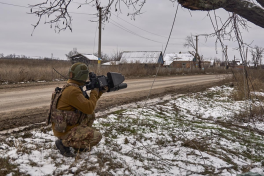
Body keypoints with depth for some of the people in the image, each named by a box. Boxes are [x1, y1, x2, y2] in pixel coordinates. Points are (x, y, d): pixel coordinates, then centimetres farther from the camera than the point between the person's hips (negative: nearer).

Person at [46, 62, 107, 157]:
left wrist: (99, 92, 12)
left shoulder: (72, 87, 8)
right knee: (97, 136, -12)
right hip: (64, 131, -10)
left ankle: (79, 141, 18)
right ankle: (64, 143, -7)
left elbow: (88, 103, 19)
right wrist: (94, 93, -11)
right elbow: (89, 108, -26)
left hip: (67, 124, 10)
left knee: (91, 115, 18)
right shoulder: (72, 91, -24)